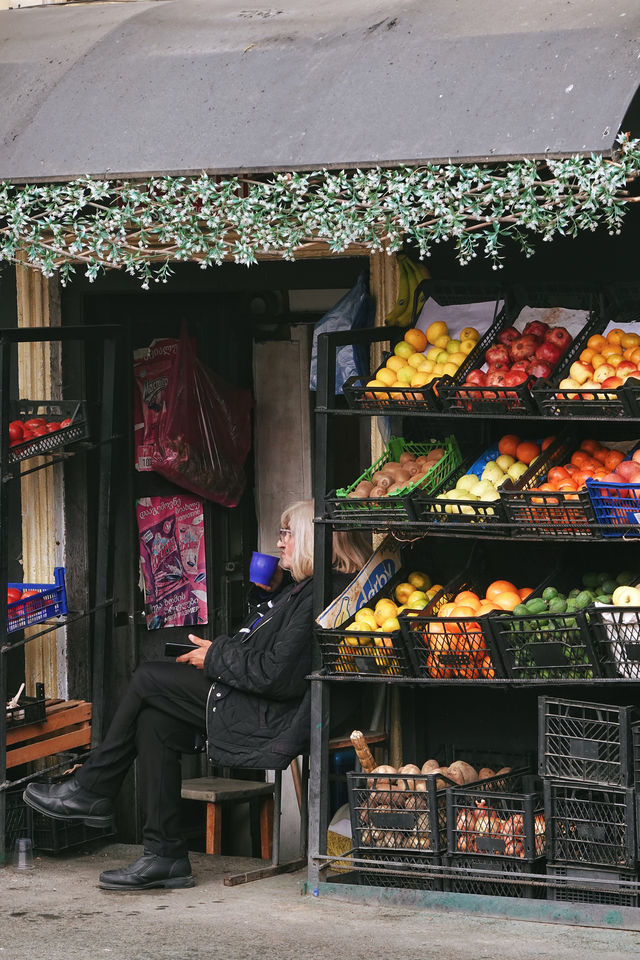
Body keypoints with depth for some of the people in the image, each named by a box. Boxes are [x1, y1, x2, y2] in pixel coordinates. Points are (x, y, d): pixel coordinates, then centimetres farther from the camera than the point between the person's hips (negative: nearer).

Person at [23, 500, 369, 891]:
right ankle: (166, 856, 0)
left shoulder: (319, 595, -18)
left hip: (268, 721, -10)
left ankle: (91, 792, 9)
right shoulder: (300, 588, 15)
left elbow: (277, 676, -22)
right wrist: (268, 593, 11)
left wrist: (216, 657, -9)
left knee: (148, 679, -4)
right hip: (257, 711, 10)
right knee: (154, 721, 1)